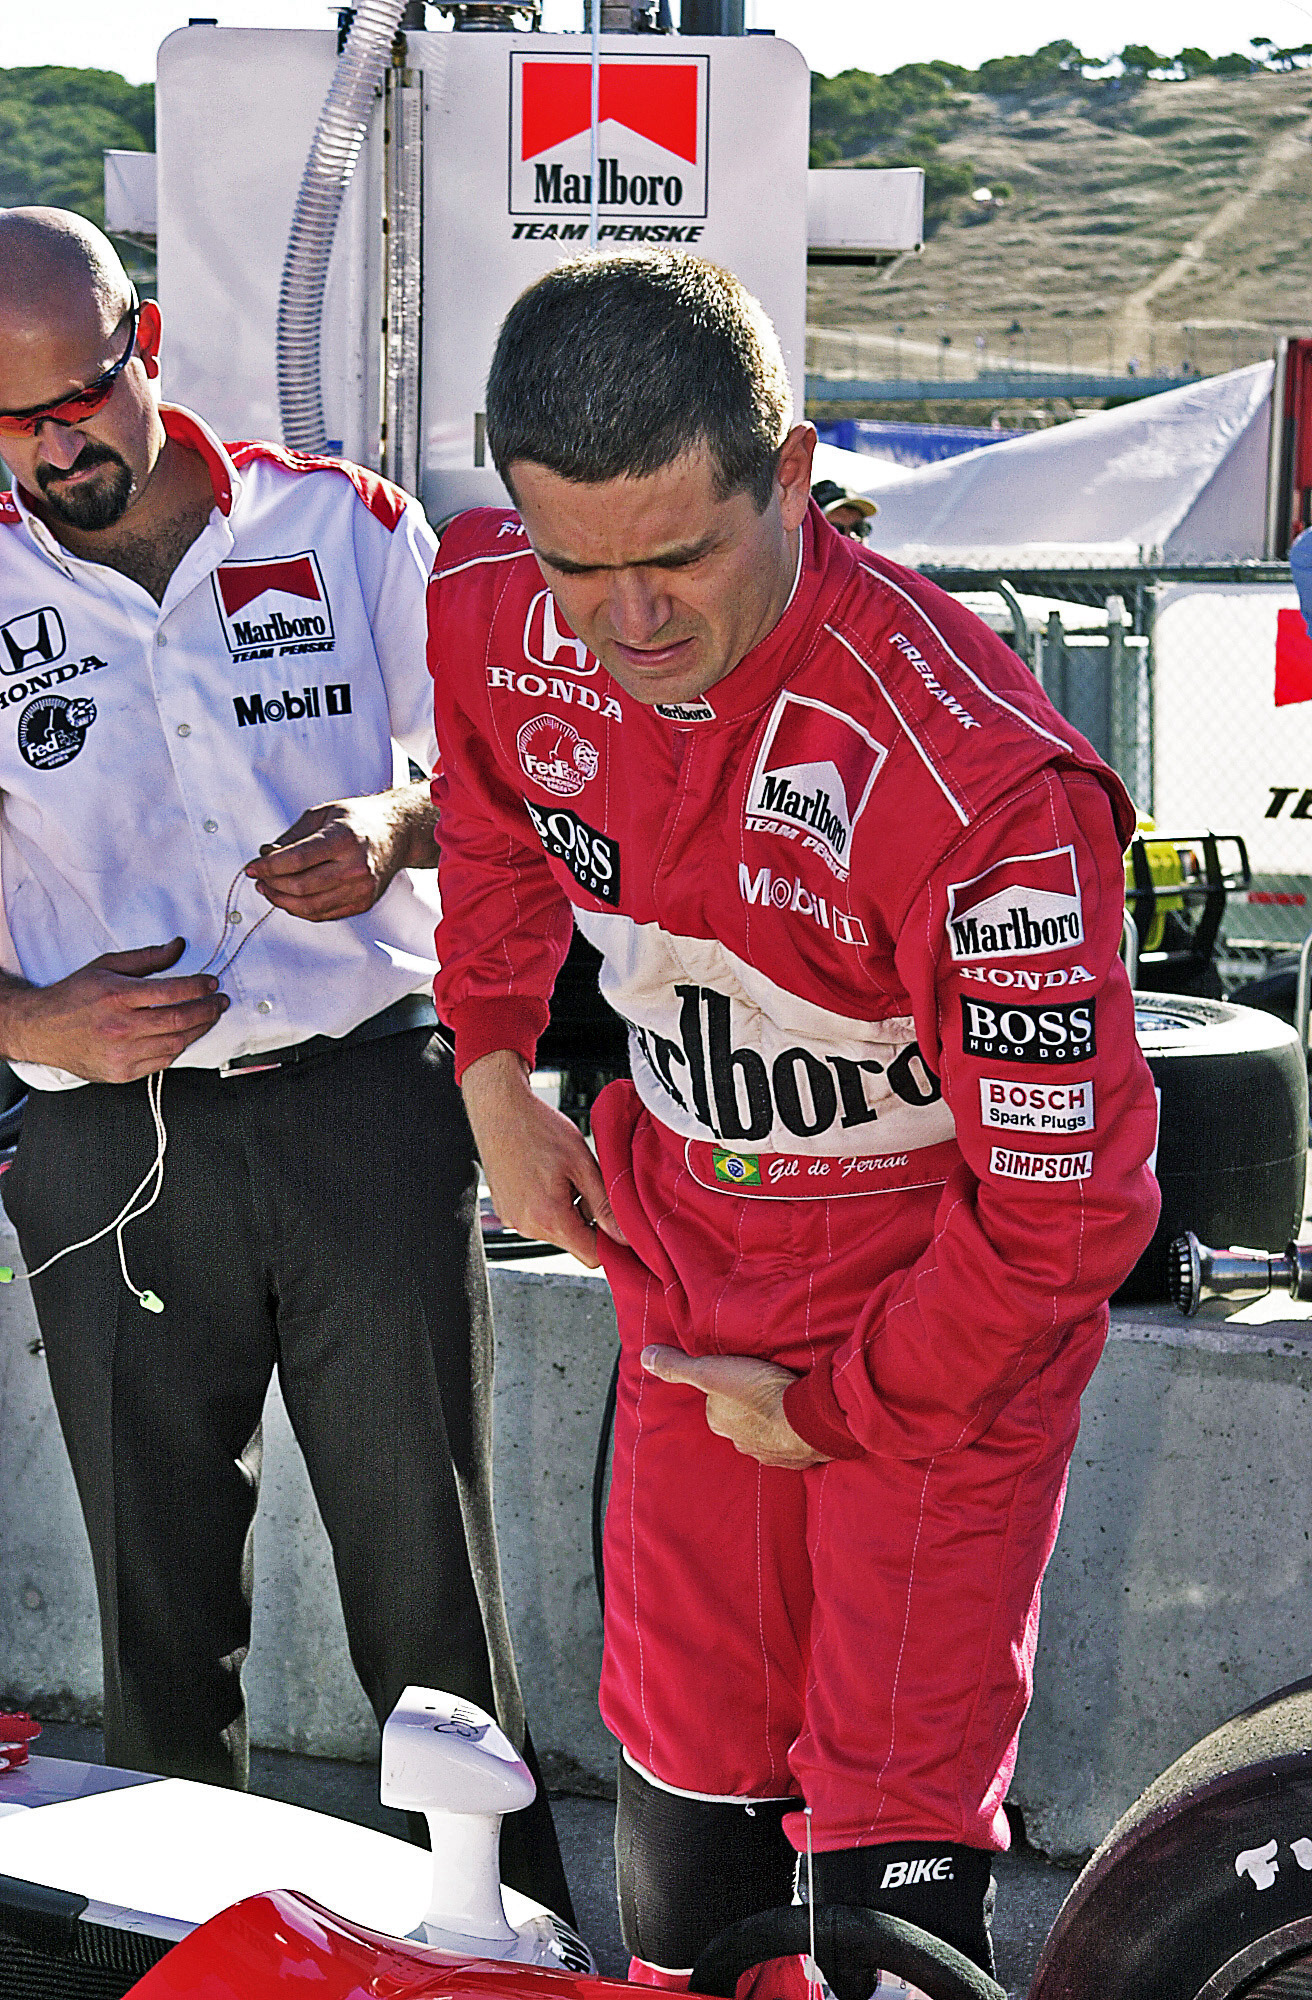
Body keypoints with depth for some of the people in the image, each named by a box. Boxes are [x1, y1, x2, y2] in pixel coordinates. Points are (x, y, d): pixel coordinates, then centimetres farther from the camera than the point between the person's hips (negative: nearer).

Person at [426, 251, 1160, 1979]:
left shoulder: (976, 779, -33)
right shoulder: (492, 614, -14)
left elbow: (1064, 1202, -23)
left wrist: (834, 1407, -13)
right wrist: (493, 1070, 13)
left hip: (942, 1308, -5)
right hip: (688, 1270, 5)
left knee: (887, 1836, -3)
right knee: (682, 1782, 15)